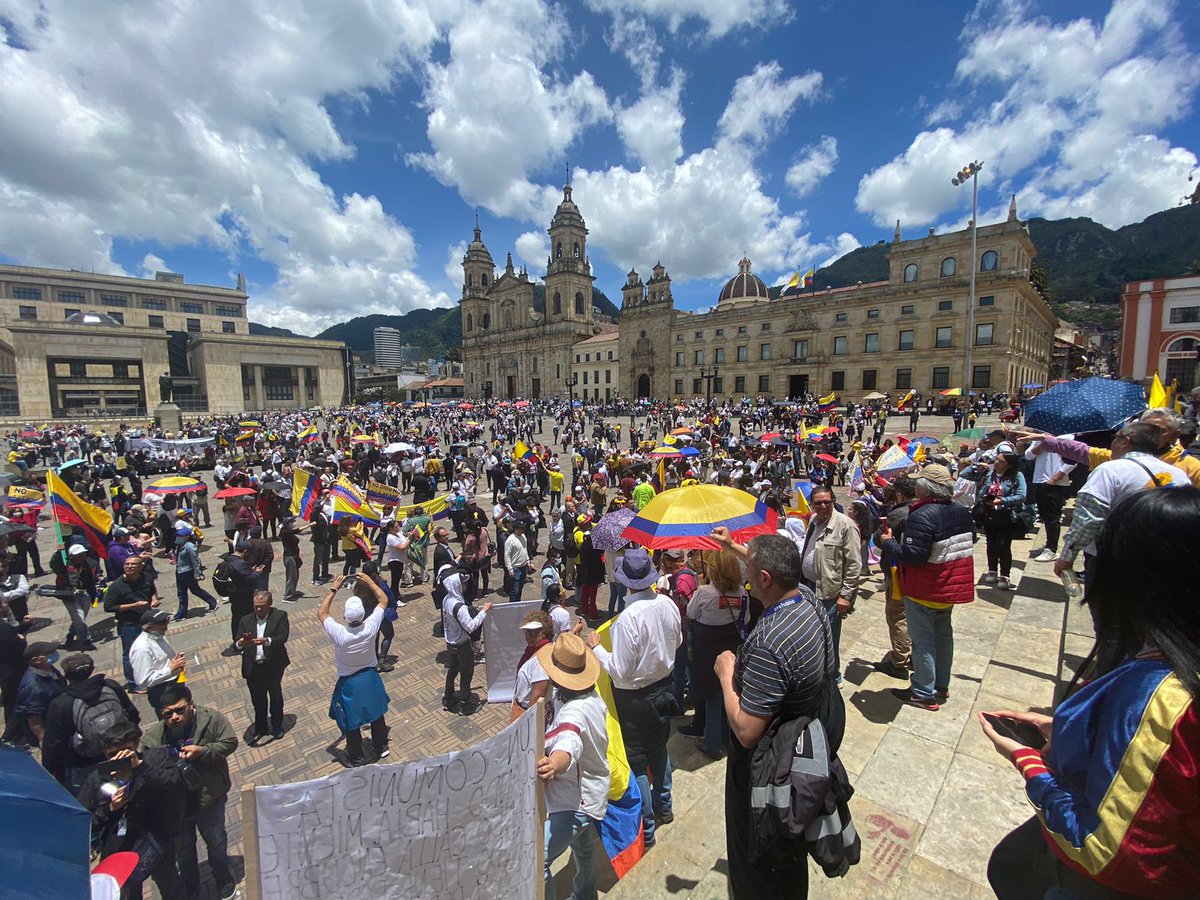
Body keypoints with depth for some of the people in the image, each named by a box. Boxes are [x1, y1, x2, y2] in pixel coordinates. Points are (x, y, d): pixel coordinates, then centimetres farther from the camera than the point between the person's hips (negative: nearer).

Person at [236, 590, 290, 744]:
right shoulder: (245, 620, 2)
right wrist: (240, 643, -26)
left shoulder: (280, 616, -9)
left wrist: (267, 640, -38)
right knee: (258, 700, 17)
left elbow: (283, 637, -20)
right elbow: (237, 644, -3)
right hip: (253, 668, 3)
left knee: (275, 696, 16)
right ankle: (260, 729, 38)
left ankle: (277, 726, 37)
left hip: (273, 666, -2)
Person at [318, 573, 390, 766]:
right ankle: (381, 748, 43)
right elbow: (383, 600, -11)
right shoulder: (371, 627, -27)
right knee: (377, 714, 24)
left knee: (351, 722, 20)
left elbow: (321, 613, -15)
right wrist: (370, 581, -9)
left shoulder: (339, 634, -32)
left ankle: (356, 758, 39)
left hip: (349, 684, -2)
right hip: (370, 678, 2)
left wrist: (334, 588, -14)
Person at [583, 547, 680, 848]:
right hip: (664, 686, 7)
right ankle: (663, 806, 49)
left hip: (634, 697, -7)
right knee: (659, 748, 27)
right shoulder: (668, 604, -12)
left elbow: (619, 670, -25)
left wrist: (596, 646, -13)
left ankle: (645, 830, 31)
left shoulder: (628, 618, -32)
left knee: (636, 761, 13)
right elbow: (677, 641, 6)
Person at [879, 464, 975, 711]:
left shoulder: (922, 516, -27)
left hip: (924, 590, -8)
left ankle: (924, 694, 17)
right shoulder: (961, 511, 1)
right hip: (951, 587, 8)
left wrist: (889, 542, -14)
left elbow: (912, 556, -29)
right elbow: (969, 542, 15)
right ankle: (942, 686, 37)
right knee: (943, 634, 21)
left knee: (923, 640, 5)